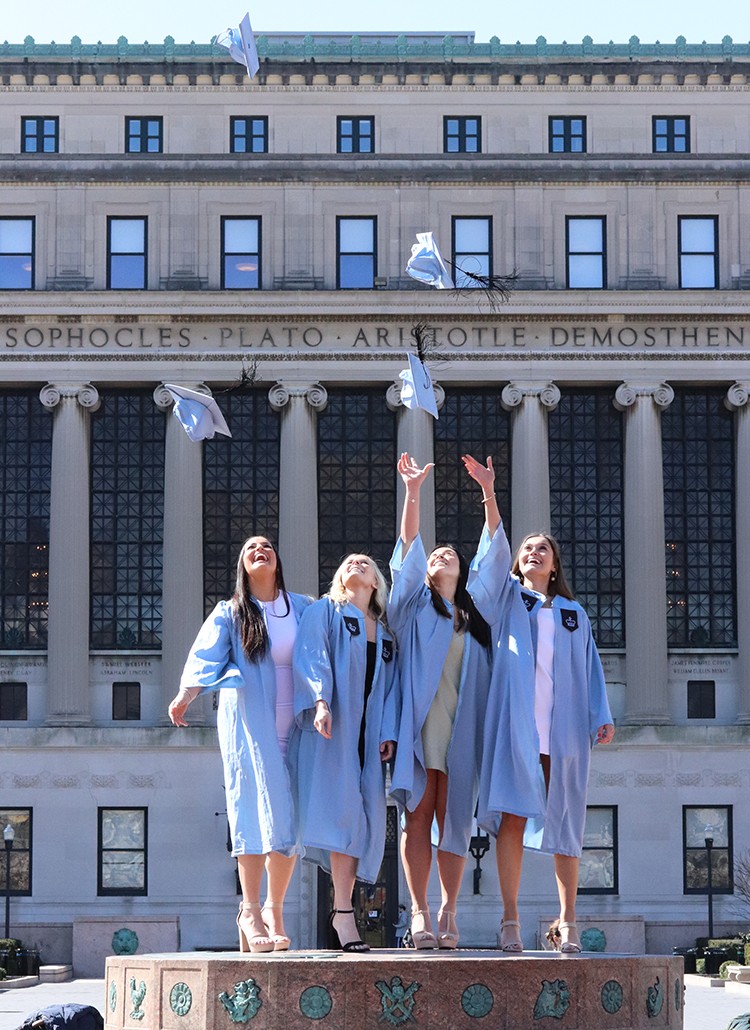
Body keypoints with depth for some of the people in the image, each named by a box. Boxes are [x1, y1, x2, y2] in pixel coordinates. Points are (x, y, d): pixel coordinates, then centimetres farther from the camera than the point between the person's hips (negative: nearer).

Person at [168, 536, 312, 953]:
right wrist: (185, 696, -27)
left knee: (289, 818, -3)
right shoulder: (229, 614, 7)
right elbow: (205, 657, -9)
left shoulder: (304, 609, 14)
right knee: (257, 808, -13)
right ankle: (250, 909, -11)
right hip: (248, 723, -2)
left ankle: (275, 910, 8)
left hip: (293, 726, 2)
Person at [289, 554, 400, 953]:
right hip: (331, 726, -5)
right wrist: (319, 700, -21)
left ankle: (342, 909, 1)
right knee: (341, 809, -15)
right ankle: (343, 912, -17)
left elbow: (391, 682, 17)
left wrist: (389, 732, 5)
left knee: (365, 816, -3)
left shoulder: (385, 631, 22)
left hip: (366, 732, 5)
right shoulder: (323, 612, 9)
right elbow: (311, 657, -5)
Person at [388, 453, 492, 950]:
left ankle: (449, 911, 4)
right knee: (418, 816, -5)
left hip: (460, 731, 2)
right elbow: (408, 546, 3)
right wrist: (413, 492, -6)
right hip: (419, 723, -2)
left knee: (453, 820, -1)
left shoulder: (475, 614, 21)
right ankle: (420, 911, -3)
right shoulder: (415, 604, 12)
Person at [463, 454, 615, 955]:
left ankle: (568, 922, 8)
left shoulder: (574, 612, 21)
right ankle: (511, 922, -8)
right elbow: (494, 553, 0)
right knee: (512, 817, -9)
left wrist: (602, 715, 2)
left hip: (563, 729, 2)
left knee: (564, 825, 2)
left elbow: (590, 666, 16)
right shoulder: (506, 596, 15)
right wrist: (489, 495, -12)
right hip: (515, 724, -2)